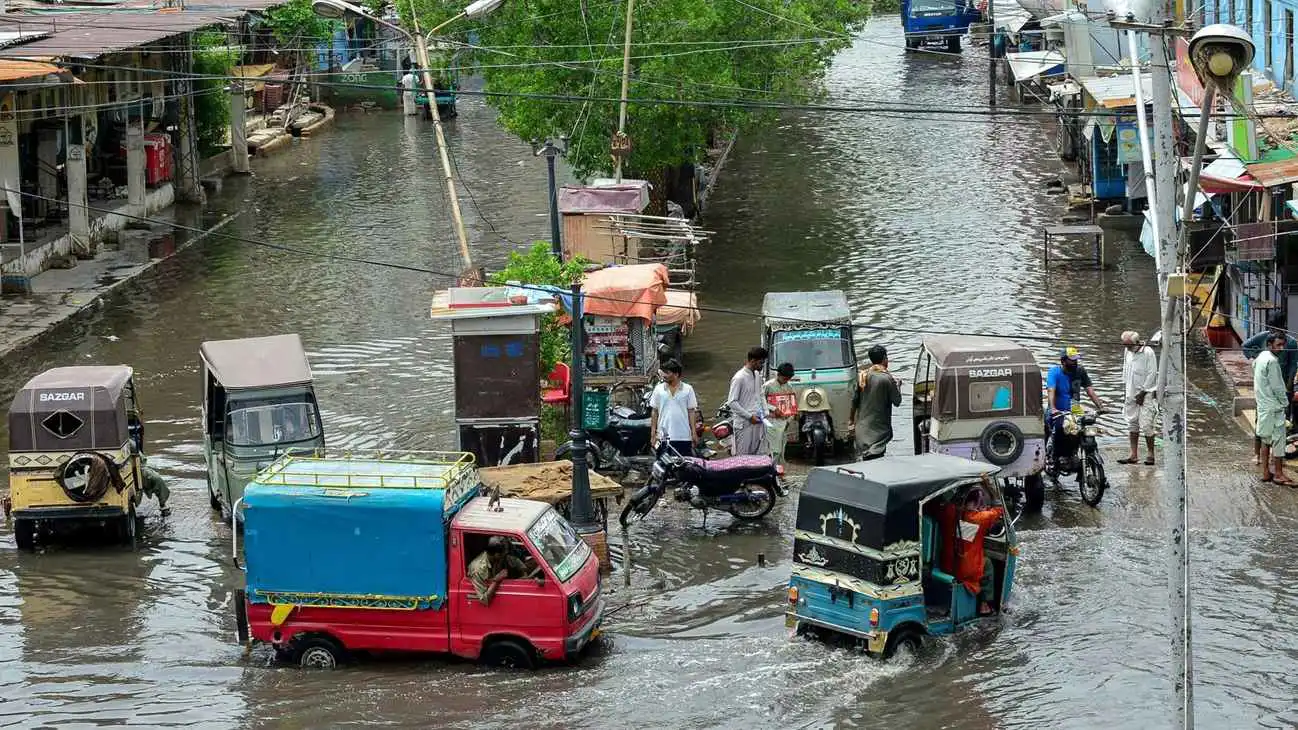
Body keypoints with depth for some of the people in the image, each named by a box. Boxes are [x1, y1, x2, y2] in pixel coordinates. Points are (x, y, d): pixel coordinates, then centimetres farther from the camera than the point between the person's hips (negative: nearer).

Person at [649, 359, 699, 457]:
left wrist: (694, 433, 0)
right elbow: (654, 412, 7)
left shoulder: (688, 389, 2)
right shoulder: (658, 389, 5)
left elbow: (691, 412, 4)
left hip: (684, 437, -1)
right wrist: (653, 434, 3)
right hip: (664, 437, 1)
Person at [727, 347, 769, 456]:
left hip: (758, 422, 8)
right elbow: (732, 402, -14)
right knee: (743, 457, -5)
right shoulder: (739, 378, -13)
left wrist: (765, 413, 9)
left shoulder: (757, 376, 12)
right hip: (745, 424, -8)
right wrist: (750, 416, -15)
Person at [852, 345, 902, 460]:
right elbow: (897, 401, -6)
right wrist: (897, 385, 11)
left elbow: (854, 400, 6)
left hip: (863, 428, 5)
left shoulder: (862, 376, 2)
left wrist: (852, 419, 19)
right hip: (879, 428, -5)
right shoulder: (887, 378, -12)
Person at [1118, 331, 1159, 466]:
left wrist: (1142, 393, -12)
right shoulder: (1127, 352, 9)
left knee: (1146, 425, -10)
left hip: (1145, 394, -7)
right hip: (1131, 394, 7)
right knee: (1132, 424, 8)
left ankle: (1151, 455, -3)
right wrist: (1125, 391, 14)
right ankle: (1134, 455, 11)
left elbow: (1151, 374, -12)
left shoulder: (1148, 353, -12)